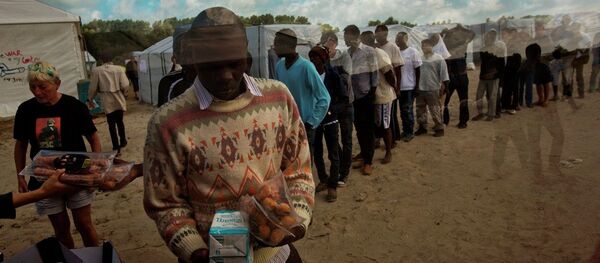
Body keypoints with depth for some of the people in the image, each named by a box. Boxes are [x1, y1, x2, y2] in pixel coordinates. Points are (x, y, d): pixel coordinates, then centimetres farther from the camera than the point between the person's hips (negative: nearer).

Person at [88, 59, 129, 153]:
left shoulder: (96, 71, -5)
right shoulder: (118, 69, -5)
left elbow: (93, 87, -1)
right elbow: (125, 85, -9)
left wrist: (90, 99, 14)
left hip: (107, 102, -1)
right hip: (119, 100, 1)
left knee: (111, 124, 6)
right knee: (120, 121, 18)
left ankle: (116, 146, 7)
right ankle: (123, 141, 31)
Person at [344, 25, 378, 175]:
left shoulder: (369, 51, -8)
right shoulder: (347, 53, 6)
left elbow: (374, 73, -8)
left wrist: (372, 93, -10)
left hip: (366, 96, -5)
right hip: (353, 96, 5)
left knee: (368, 129, 2)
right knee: (359, 129, 13)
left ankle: (368, 161, 8)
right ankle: (364, 155, 28)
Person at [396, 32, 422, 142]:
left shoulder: (413, 52, -7)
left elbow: (418, 70, -5)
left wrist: (417, 85, -7)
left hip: (409, 86, -4)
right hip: (399, 86, 4)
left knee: (408, 110, -1)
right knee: (402, 110, 11)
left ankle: (410, 132, 11)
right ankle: (405, 131, 23)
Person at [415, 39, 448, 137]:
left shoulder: (438, 59, -5)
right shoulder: (419, 58, 6)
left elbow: (444, 74, -4)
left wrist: (443, 87, -7)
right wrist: (415, 87, 12)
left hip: (433, 90, -5)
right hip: (420, 90, 5)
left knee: (435, 111, -1)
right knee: (420, 110, 12)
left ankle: (439, 128, 11)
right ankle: (422, 127, 26)